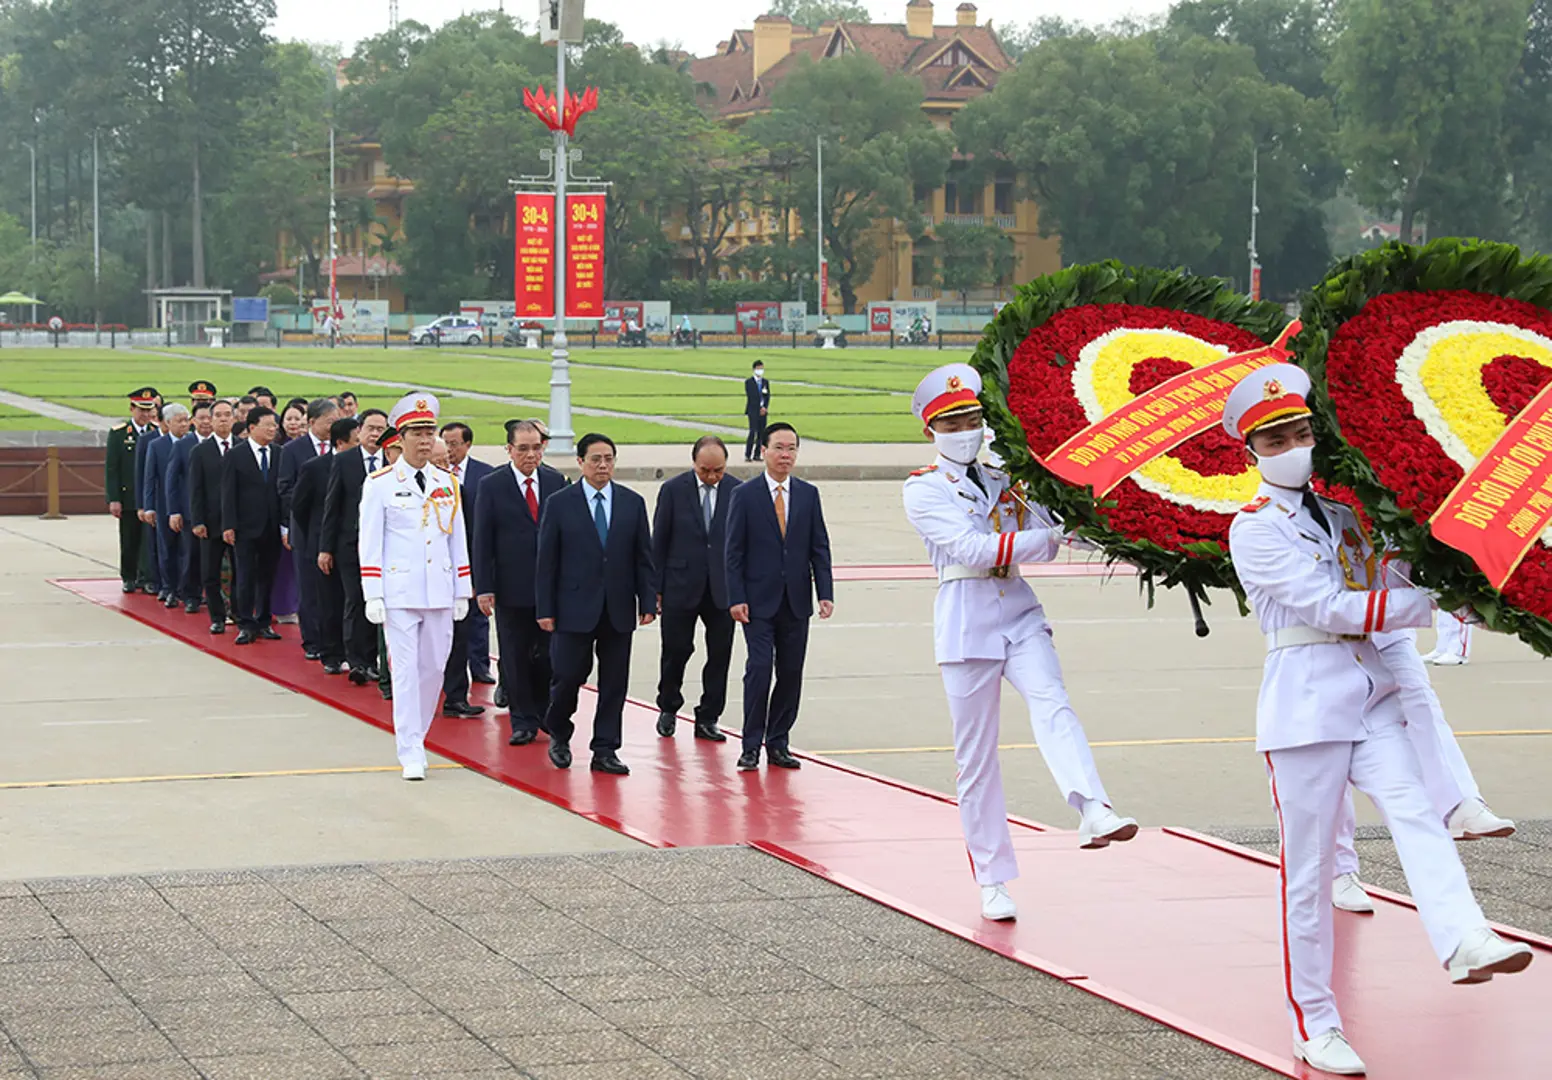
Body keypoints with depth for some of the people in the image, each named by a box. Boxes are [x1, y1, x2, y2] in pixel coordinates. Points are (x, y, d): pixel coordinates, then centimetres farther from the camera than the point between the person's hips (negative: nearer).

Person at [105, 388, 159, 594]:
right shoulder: (118, 434, 1)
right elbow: (111, 468, -2)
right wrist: (113, 499, -9)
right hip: (128, 497, -1)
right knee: (129, 541, 3)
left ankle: (145, 577, 11)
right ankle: (129, 578, 14)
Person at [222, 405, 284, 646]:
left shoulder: (279, 455, 6)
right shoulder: (235, 456, -2)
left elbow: (282, 489, 6)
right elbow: (228, 493, -3)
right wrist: (228, 525, -9)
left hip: (272, 527, 3)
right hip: (246, 527, -3)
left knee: (267, 576, 9)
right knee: (245, 577, -1)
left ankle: (263, 623, 18)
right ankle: (246, 625, 5)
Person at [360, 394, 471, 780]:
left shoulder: (447, 483, 10)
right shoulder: (380, 484, -2)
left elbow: (458, 539, 14)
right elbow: (370, 542, -3)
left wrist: (462, 593, 10)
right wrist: (373, 596, -9)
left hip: (440, 593, 4)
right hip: (399, 593, -4)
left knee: (434, 668, 8)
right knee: (405, 671, -5)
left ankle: (413, 735, 26)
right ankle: (411, 754, -3)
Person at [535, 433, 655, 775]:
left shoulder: (633, 503, 7)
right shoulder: (560, 503, 0)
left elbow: (643, 558, 9)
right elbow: (546, 561, 0)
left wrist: (648, 602, 1)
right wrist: (545, 609, -5)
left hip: (618, 610, 3)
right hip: (575, 609, -3)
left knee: (614, 683, 3)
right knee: (569, 675, -4)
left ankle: (605, 750, 11)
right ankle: (558, 734, 22)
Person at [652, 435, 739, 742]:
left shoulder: (737, 491, -1)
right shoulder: (673, 491, -4)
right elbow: (659, 542, 0)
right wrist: (656, 589, -2)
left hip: (723, 588, 1)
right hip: (681, 587, -1)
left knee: (720, 654, 3)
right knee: (676, 650, 4)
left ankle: (708, 719, 14)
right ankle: (668, 709, 28)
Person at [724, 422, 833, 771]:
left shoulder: (808, 494, 8)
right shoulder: (744, 495, -1)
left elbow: (819, 547, 8)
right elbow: (734, 551, -1)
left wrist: (825, 593, -1)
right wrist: (736, 598, -9)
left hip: (796, 602, 3)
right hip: (759, 602, -3)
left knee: (791, 673, 4)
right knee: (759, 669, -10)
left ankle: (778, 743, 14)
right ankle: (751, 746, -3)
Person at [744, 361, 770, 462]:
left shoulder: (765, 382, 15)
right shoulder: (749, 382, 0)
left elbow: (767, 396, 10)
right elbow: (750, 396, -8)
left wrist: (765, 408, -6)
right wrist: (760, 408, -12)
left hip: (763, 411, 5)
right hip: (753, 411, -5)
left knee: (761, 433, 2)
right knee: (753, 432, -14)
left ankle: (757, 455, 6)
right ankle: (747, 455, -13)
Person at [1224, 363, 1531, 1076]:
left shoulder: (1342, 509, 16)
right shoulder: (1254, 529, -3)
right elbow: (1329, 607, -12)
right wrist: (1430, 605, -12)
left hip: (1372, 693, 5)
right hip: (1305, 699, -5)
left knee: (1413, 810, -20)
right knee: (1308, 868, 0)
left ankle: (1463, 942, -41)